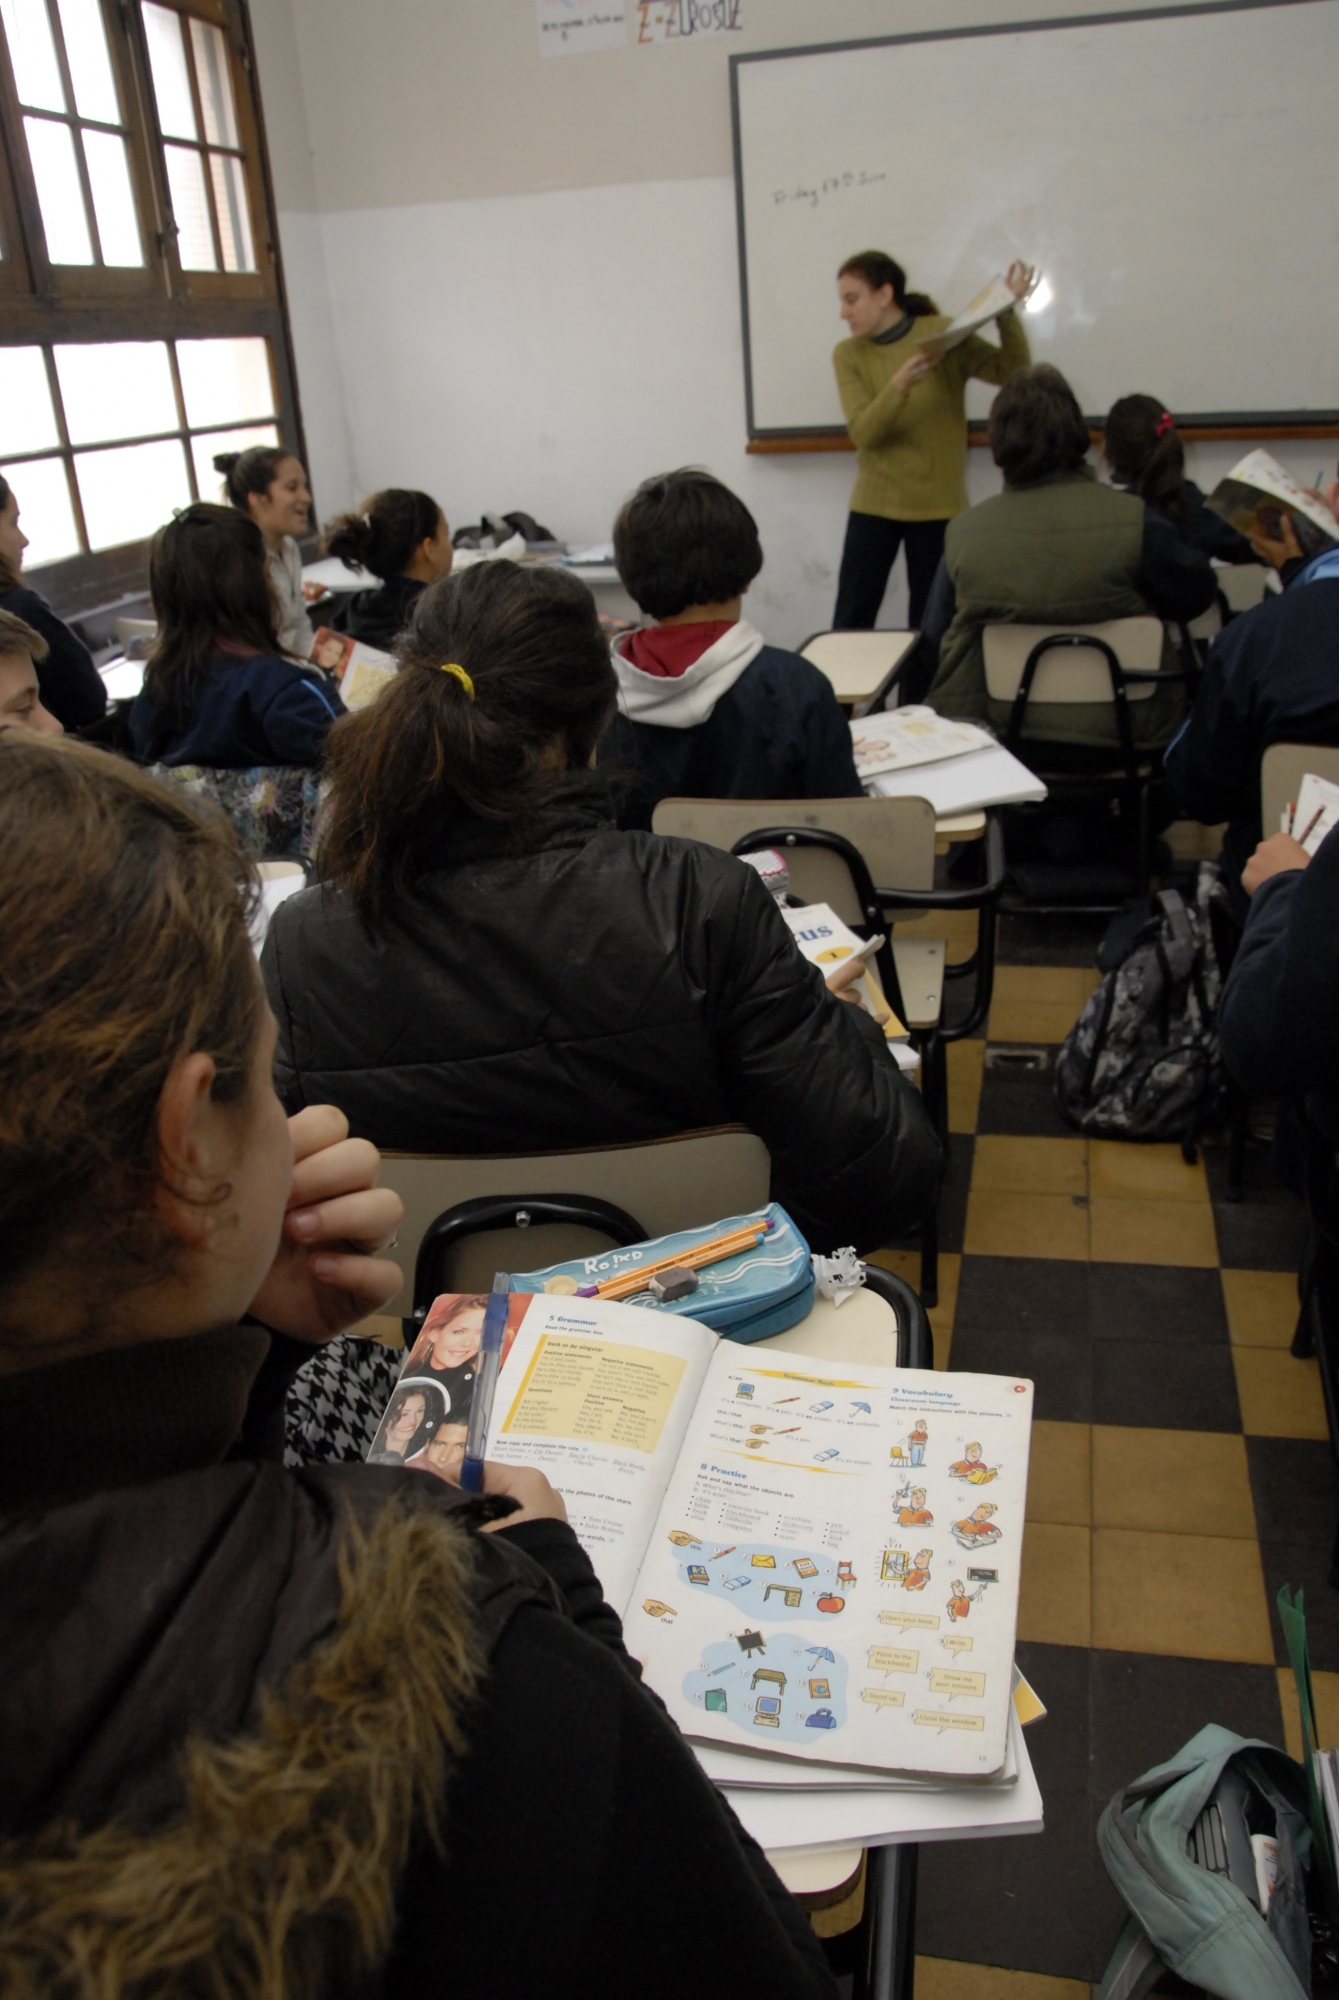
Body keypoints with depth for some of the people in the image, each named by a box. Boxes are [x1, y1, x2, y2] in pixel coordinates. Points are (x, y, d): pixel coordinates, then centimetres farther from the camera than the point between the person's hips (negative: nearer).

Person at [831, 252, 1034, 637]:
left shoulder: (945, 334, -3)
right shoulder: (847, 354, 0)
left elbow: (1011, 371, -7)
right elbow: (862, 432, -12)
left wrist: (1007, 312, -21)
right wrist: (899, 386, -28)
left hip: (939, 507, -1)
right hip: (873, 505, 2)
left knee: (929, 628, 2)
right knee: (850, 625, 1)